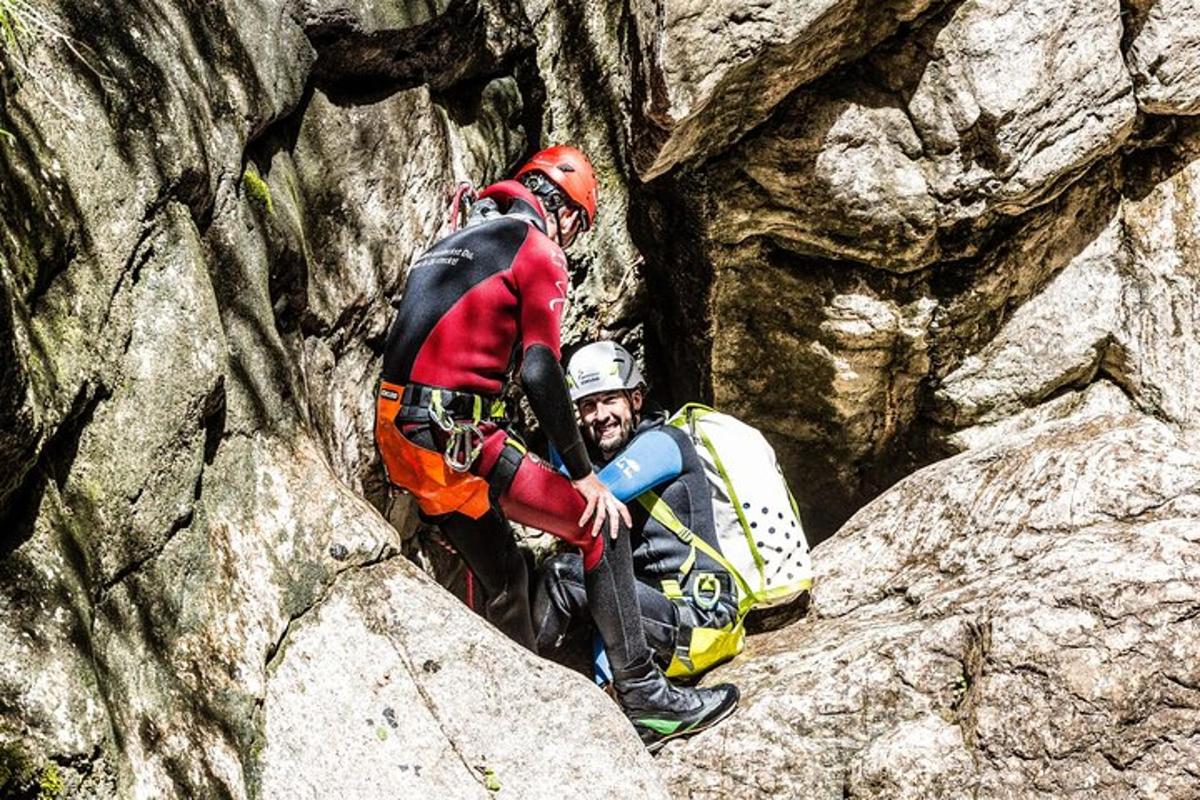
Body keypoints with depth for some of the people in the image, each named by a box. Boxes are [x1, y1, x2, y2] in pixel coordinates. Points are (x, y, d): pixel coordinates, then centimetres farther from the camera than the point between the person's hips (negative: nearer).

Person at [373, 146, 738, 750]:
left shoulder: (456, 241, 23)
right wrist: (583, 474, -5)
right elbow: (540, 374, -12)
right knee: (602, 527, 0)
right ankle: (643, 698, 2)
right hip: (457, 436, -9)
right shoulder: (539, 251, -2)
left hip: (399, 431, 9)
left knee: (503, 577, 21)